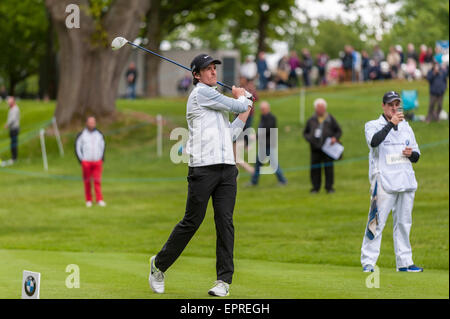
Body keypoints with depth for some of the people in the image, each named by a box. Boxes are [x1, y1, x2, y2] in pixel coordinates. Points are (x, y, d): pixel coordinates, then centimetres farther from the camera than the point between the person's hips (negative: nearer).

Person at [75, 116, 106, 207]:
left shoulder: (99, 134, 9)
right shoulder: (81, 135, 0)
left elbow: (102, 147, 18)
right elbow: (77, 148, 2)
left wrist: (102, 159, 7)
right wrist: (81, 160, -5)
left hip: (97, 161, 2)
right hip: (86, 161, -2)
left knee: (97, 181, -6)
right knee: (87, 181, 2)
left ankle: (99, 200, -7)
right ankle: (88, 200, 9)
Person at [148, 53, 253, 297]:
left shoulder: (215, 102, 25)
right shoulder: (201, 93, -3)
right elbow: (238, 106, -3)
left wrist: (244, 114, 23)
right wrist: (242, 98, 18)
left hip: (227, 168, 7)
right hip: (204, 168, -7)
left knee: (225, 222, -3)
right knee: (192, 222, -3)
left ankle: (224, 280, -4)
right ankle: (159, 264, 15)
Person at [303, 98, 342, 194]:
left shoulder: (330, 119, 5)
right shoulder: (311, 120, 9)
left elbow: (339, 131, 10)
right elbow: (305, 133, 17)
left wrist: (335, 138, -9)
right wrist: (309, 138, -4)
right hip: (315, 149, 1)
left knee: (328, 168, 0)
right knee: (315, 168, 1)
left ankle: (329, 187, 7)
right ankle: (315, 187, 9)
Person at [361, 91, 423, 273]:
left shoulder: (406, 127, 18)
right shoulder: (373, 126, 2)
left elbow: (416, 156, 21)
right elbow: (374, 141, -21)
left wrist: (411, 153, -2)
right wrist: (391, 124, -21)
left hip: (406, 182, 5)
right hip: (384, 182, -5)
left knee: (403, 223, 8)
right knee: (377, 222, -10)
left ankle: (404, 262, 13)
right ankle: (368, 262, -7)